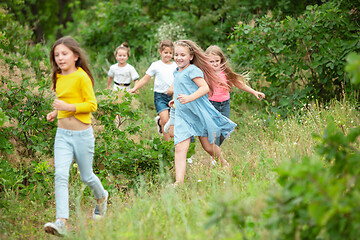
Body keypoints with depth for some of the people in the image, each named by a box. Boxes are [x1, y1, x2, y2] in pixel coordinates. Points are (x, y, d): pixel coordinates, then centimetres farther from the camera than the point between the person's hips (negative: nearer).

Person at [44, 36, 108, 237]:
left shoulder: (82, 77, -14)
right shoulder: (59, 78, 9)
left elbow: (92, 105, -16)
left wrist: (68, 107, -23)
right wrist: (56, 112, 8)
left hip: (82, 134, -5)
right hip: (62, 135, 5)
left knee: (86, 176, 11)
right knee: (60, 175, -11)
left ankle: (101, 197, 46)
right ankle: (62, 222, -18)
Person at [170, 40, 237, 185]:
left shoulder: (192, 70, -11)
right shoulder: (177, 72, 15)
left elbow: (205, 87, -22)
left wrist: (189, 98, -32)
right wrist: (176, 100, 30)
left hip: (199, 113, -6)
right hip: (182, 116, 6)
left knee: (208, 147, 8)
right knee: (180, 148, -12)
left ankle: (224, 164, 38)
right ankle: (179, 181, -20)